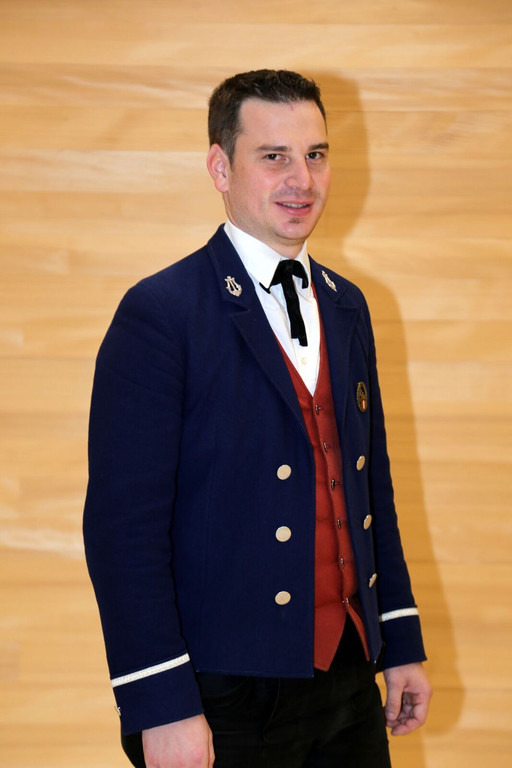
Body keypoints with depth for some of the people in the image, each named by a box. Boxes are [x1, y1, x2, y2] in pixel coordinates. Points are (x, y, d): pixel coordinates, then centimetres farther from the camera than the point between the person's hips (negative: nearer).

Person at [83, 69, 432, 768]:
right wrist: (161, 708, -19)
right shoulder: (159, 313, -11)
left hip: (348, 680, 6)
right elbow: (123, 523, -15)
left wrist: (403, 643, 14)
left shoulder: (346, 307, 11)